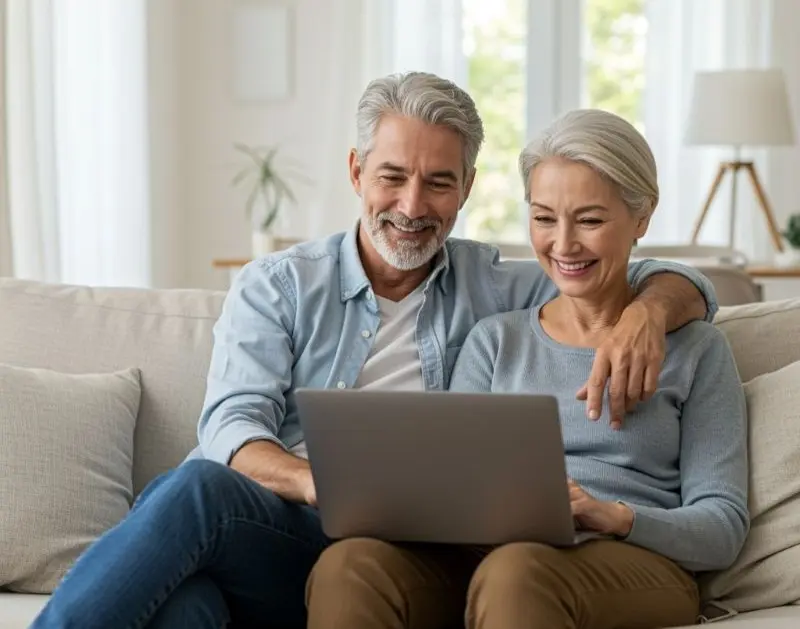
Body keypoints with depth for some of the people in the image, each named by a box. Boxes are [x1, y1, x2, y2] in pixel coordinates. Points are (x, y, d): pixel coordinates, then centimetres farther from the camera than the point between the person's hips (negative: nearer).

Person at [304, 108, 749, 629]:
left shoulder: (694, 348, 13)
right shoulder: (495, 341, 22)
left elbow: (724, 529, 4)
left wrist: (615, 517, -17)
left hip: (637, 561, -3)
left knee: (514, 571, -40)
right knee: (350, 563, -31)